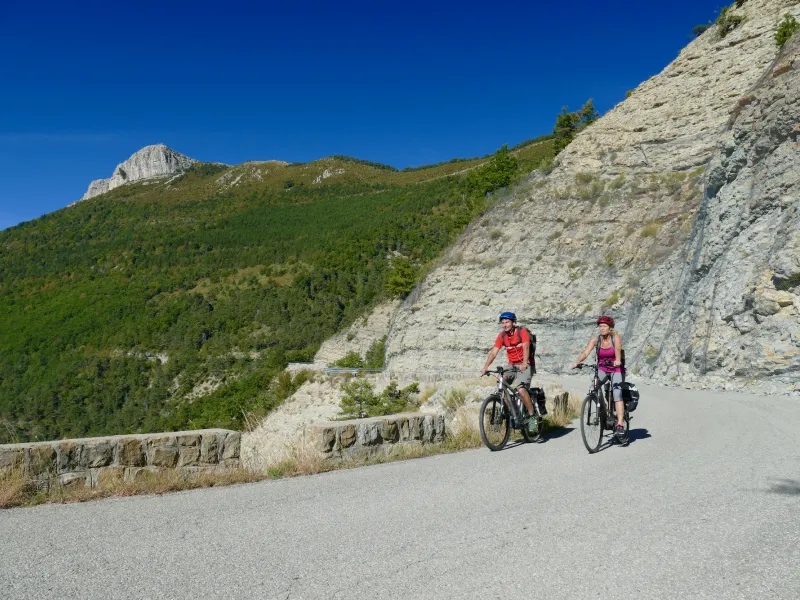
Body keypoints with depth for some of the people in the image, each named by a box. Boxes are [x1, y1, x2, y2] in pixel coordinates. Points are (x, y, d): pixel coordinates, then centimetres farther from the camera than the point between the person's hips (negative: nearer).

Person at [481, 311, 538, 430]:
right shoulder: (502, 335, 0)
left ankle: (532, 416, -8)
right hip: (511, 365, 5)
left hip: (525, 365, -5)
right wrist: (485, 367, -20)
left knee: (521, 389, -25)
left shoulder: (522, 332, -12)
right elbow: (494, 352, -6)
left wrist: (524, 364, -42)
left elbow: (526, 348, -26)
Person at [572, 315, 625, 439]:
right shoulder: (595, 339, -6)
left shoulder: (616, 336, -11)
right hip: (602, 369, 3)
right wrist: (577, 362, -37)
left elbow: (618, 349, -31)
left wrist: (618, 360, -51)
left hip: (616, 369, -3)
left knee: (617, 394, -21)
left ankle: (620, 425, -24)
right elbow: (586, 351, -19)